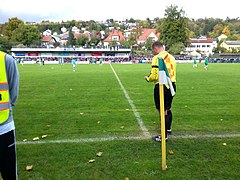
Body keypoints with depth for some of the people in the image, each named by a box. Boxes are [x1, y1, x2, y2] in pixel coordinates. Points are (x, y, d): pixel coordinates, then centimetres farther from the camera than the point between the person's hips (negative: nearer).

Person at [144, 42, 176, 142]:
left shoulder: (157, 58, -12)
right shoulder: (171, 57, 12)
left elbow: (154, 76, -17)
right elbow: (173, 72, 14)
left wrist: (147, 78, 4)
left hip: (162, 86, -8)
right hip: (172, 85, 8)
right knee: (168, 109, 23)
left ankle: (164, 136, 9)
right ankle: (168, 128, 42)